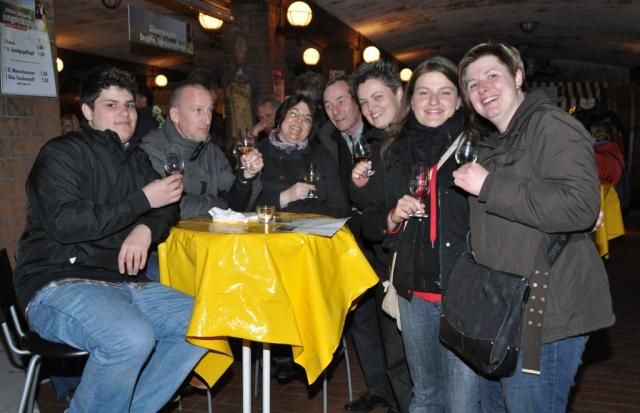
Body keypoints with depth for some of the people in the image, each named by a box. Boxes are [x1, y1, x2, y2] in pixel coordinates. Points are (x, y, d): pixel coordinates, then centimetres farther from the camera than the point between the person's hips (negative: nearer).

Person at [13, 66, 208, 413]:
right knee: (132, 338, -34)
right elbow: (63, 223, -17)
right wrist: (142, 200, -15)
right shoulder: (62, 153, -4)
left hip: (123, 281, 7)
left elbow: (167, 206, 15)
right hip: (59, 284, -7)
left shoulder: (135, 158, 17)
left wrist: (146, 229, -9)